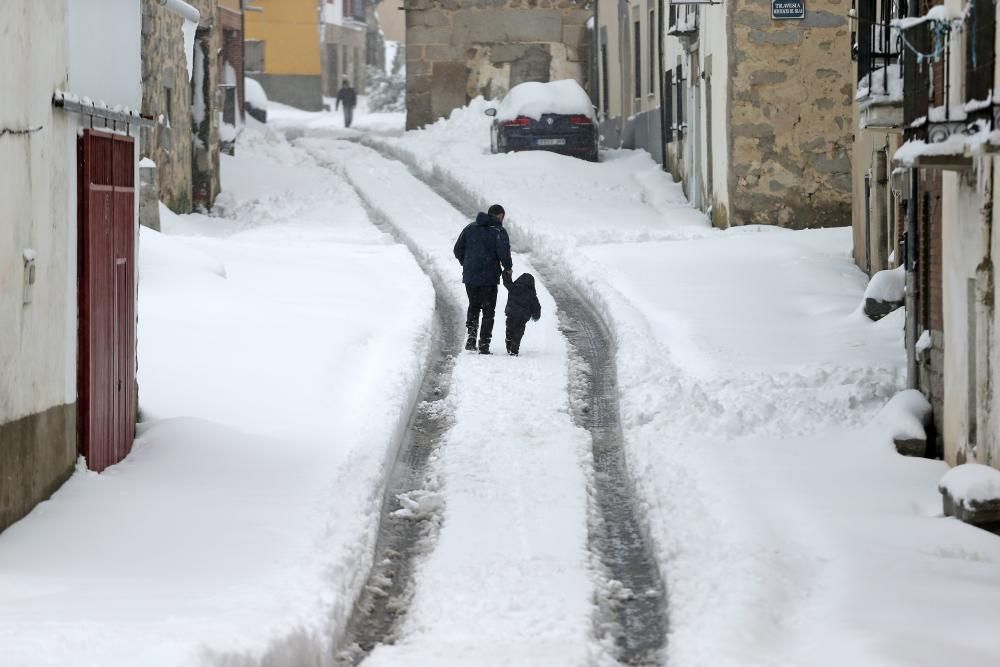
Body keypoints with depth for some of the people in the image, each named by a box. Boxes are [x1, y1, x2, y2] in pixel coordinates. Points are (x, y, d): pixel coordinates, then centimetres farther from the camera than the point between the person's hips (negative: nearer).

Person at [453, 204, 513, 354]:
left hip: (469, 276, 4)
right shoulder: (499, 231, -7)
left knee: (473, 306, 22)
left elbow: (458, 249, 8)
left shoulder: (470, 228, 8)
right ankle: (484, 344, 1)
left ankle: (471, 336, 4)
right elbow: (504, 252, -18)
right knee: (488, 310, 6)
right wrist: (508, 268, -1)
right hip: (489, 277, -4)